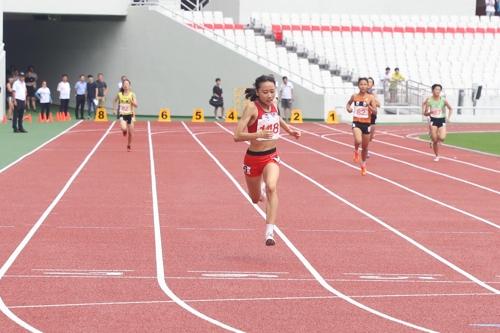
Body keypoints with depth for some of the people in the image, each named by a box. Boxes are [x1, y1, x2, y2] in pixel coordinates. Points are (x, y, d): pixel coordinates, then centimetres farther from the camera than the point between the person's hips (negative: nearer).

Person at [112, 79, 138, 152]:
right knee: (123, 128, -26)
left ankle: (129, 146, 28)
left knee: (130, 132, 5)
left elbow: (136, 105, -13)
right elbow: (115, 101, 18)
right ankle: (125, 131, 14)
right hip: (122, 115, 0)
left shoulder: (132, 95, -6)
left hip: (130, 115, 0)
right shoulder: (120, 94, -2)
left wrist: (131, 100, -30)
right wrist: (114, 109, 10)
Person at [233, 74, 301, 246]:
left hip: (271, 156, 2)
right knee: (255, 198, 18)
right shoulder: (252, 107, -20)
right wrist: (259, 134, -40)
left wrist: (289, 130, 17)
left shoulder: (273, 105, -4)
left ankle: (270, 232, -30)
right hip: (253, 158, -2)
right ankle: (261, 187, 57)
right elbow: (237, 136, -27)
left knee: (271, 187, -28)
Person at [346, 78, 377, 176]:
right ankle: (356, 151, 7)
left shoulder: (371, 97, -4)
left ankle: (363, 165, 36)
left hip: (366, 124, 1)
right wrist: (348, 108, 0)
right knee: (358, 141, -29)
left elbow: (375, 112, -7)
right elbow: (349, 102, 22)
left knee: (365, 146, 13)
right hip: (356, 123, -1)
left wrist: (369, 105, -23)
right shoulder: (354, 96, 0)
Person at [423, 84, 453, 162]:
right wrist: (430, 112, -25)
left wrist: (448, 118, -4)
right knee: (434, 140, 0)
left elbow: (450, 109, 9)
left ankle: (439, 138, 16)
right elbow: (425, 113, -3)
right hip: (433, 121, 1)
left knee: (442, 138, -22)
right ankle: (437, 156, 18)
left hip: (442, 121, 0)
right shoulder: (429, 101, -7)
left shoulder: (443, 100, -7)